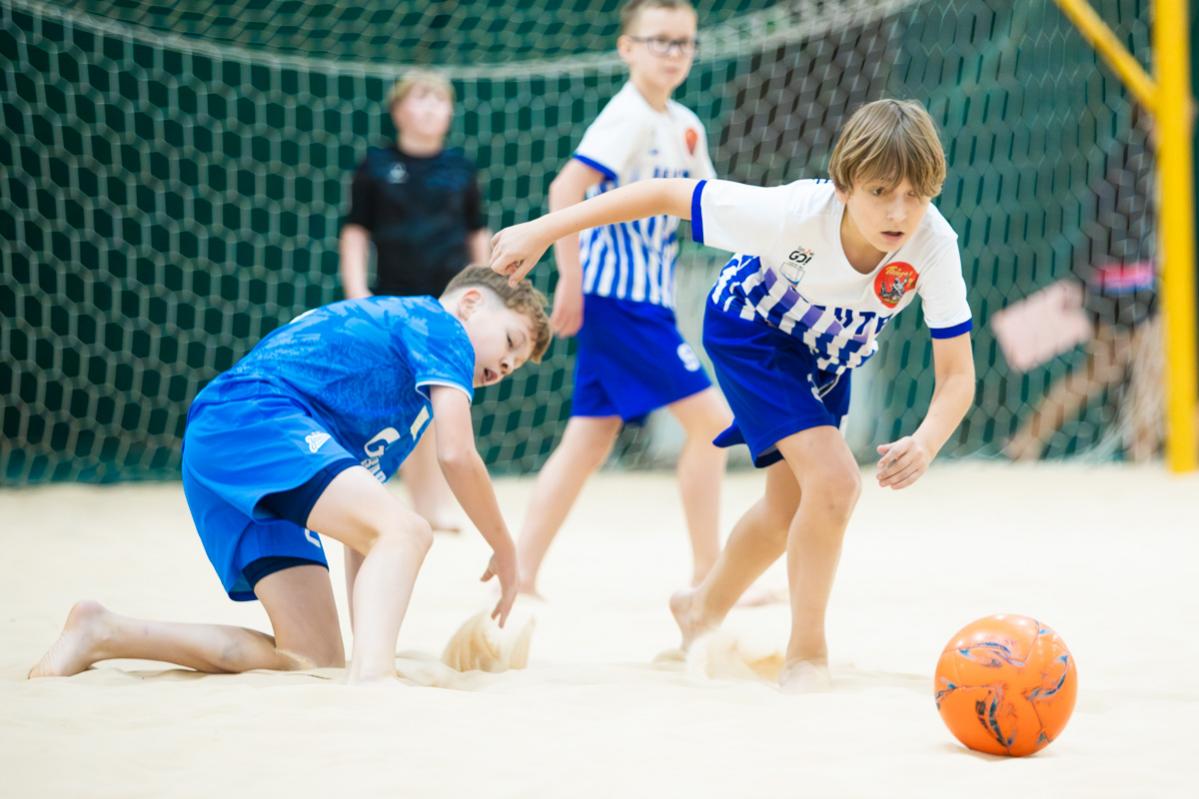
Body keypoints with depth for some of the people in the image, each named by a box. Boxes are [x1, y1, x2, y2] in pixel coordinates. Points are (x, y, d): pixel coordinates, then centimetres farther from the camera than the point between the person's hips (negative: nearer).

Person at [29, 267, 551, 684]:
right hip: (250, 418, -9)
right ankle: (372, 672, -50)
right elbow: (456, 454, -4)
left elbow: (360, 525, 33)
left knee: (314, 657, 2)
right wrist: (504, 551, 8)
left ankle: (104, 634, 8)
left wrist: (368, 636, 28)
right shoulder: (439, 322, 9)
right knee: (406, 531, -26)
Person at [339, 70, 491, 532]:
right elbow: (356, 232, 6)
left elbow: (478, 234, 15)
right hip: (396, 299, 0)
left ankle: (443, 503, -3)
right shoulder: (377, 166, 4)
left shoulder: (460, 168, 8)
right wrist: (356, 292, -4)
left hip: (451, 299, 0)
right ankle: (420, 504, 8)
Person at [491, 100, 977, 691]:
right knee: (834, 480, -23)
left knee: (791, 506, 20)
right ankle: (807, 655, -6)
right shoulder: (796, 213, -41)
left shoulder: (933, 244, -35)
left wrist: (925, 443, -51)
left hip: (828, 358, 5)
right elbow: (668, 195, -31)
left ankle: (705, 607, 48)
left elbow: (957, 375, -30)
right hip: (751, 332, -5)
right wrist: (543, 231, -30)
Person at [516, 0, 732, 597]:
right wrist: (571, 277, -26)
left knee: (590, 440, 7)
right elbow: (566, 189, -23)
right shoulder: (628, 117, -14)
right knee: (711, 416, -9)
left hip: (646, 299, 9)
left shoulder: (684, 128, 13)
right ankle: (707, 573, -2)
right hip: (619, 296, -9)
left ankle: (520, 574, 8)